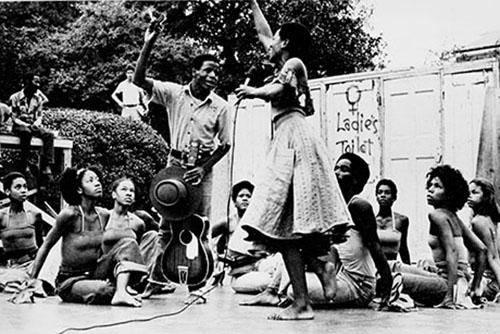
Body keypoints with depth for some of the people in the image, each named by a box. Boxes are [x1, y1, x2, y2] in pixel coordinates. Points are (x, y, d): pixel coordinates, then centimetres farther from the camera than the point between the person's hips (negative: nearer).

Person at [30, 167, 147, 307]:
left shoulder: (104, 215, 2)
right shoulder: (70, 214, -14)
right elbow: (46, 246, -5)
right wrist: (32, 280, -6)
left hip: (94, 273, 6)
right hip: (70, 281, -6)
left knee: (128, 244, -13)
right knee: (104, 290, -37)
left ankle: (121, 292, -30)